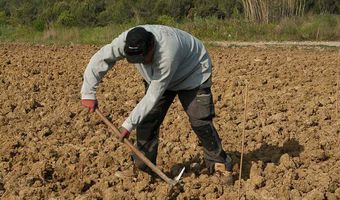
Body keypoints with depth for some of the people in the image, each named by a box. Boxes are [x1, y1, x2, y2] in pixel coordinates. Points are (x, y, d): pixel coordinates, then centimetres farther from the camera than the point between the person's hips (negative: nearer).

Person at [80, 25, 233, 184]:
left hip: (193, 74, -5)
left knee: (200, 120, -13)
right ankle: (143, 168, 7)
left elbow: (154, 96, -39)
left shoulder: (167, 52, -45)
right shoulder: (126, 41, -32)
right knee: (147, 119, -4)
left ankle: (219, 164, 2)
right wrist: (88, 93, -25)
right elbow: (99, 60, -22)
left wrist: (129, 124, -35)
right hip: (157, 76, 5)